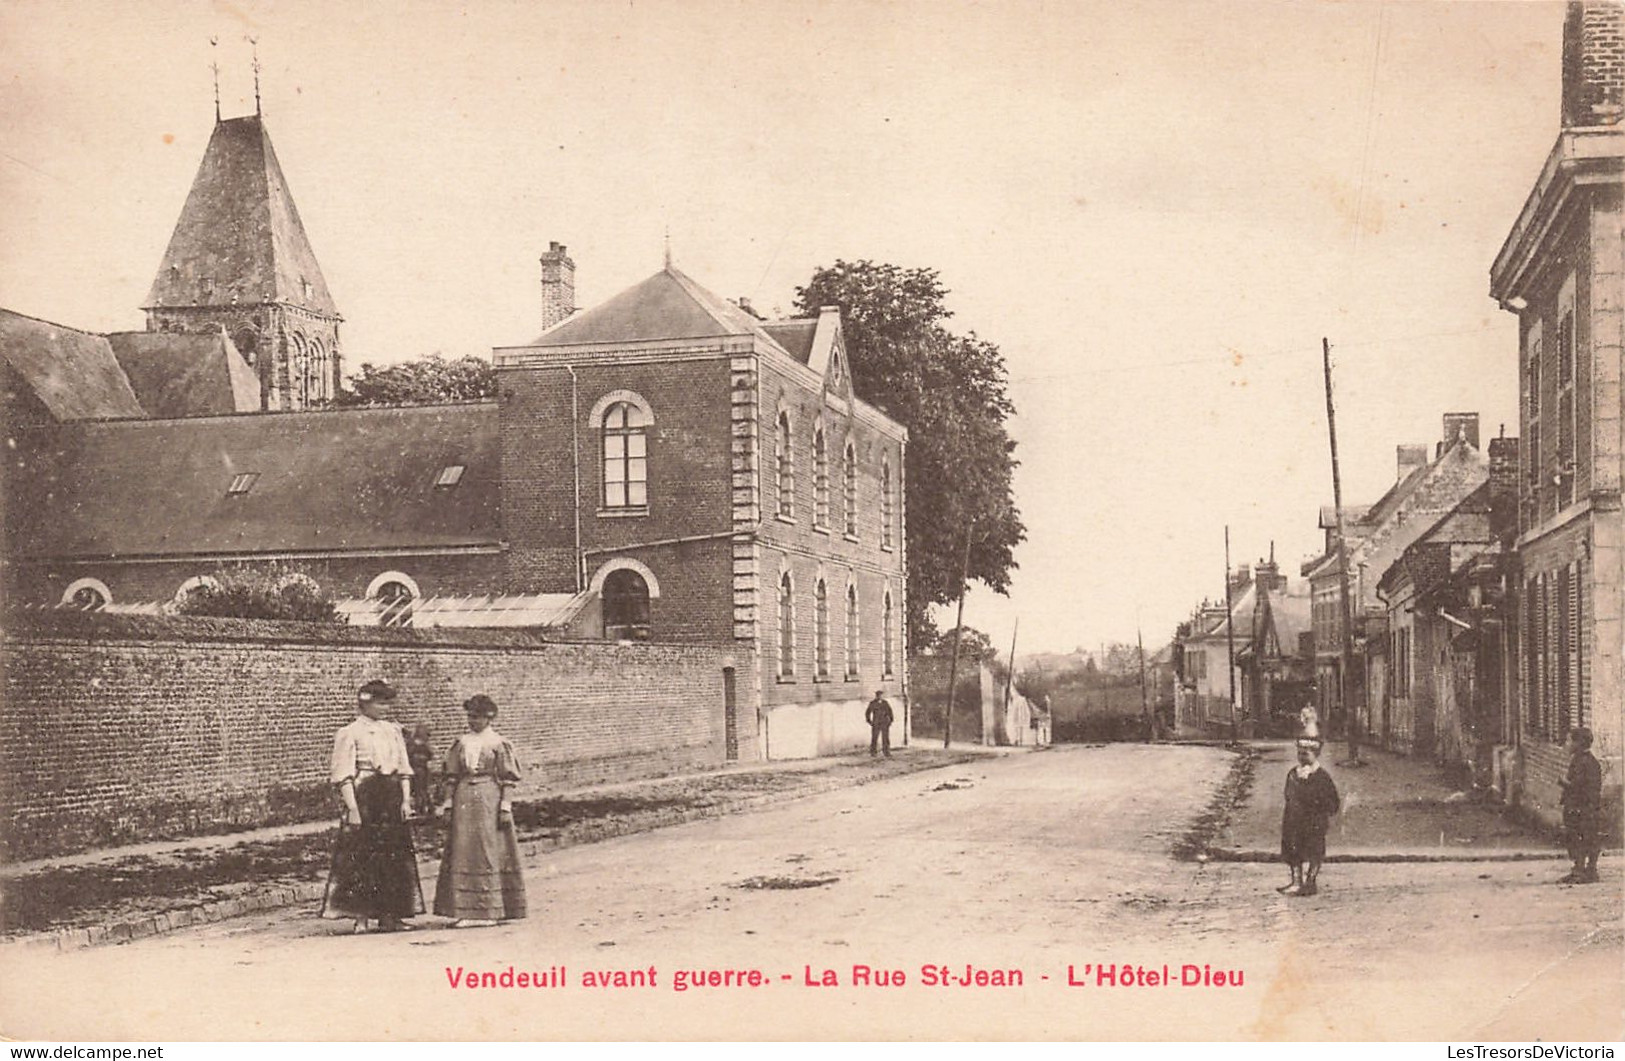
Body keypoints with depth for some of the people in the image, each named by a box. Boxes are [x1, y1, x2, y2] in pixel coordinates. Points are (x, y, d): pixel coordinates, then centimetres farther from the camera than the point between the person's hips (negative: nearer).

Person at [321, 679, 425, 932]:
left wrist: (406, 799, 4)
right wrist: (352, 807, -16)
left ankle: (389, 915, 11)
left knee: (394, 856, 5)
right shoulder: (350, 733, -3)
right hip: (364, 796, -6)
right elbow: (343, 775, -8)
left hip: (392, 797, 6)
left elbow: (404, 769, 15)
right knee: (361, 857, -6)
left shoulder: (393, 730, 14)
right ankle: (360, 916, -2)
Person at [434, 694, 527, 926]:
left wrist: (505, 806, -9)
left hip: (490, 800, -4)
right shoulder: (461, 743, 10)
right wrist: (449, 803, 5)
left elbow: (508, 779, -3)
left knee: (490, 852, -2)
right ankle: (466, 910, 5)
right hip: (464, 800, 4)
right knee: (463, 853, 1)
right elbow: (452, 776, 12)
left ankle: (491, 910, 3)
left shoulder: (498, 743, -1)